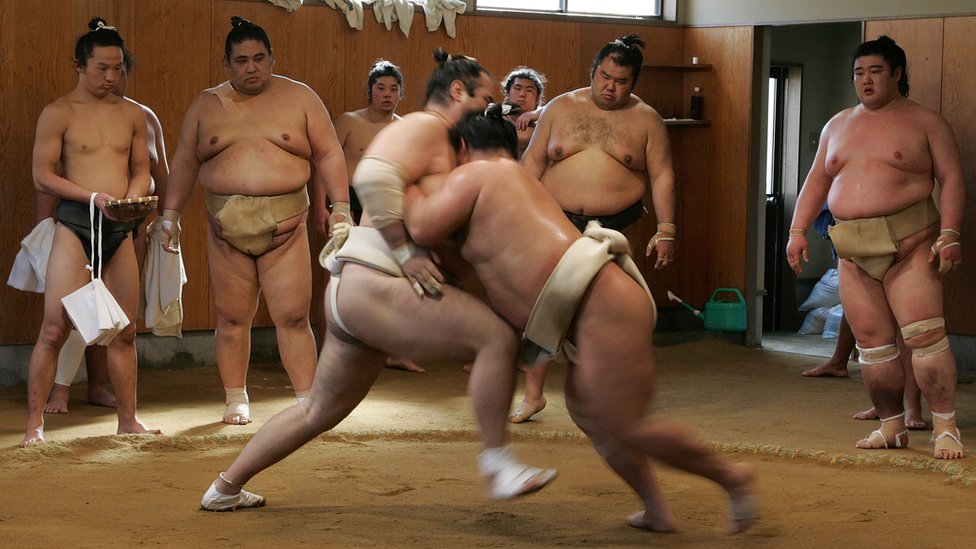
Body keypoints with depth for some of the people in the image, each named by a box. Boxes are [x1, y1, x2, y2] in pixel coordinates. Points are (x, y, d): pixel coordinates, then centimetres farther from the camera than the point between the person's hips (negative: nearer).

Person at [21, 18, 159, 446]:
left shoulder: (132, 115, 11)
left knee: (124, 331, 9)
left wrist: (132, 199, -6)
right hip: (74, 225, -4)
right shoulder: (58, 114, -3)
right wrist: (93, 196, -17)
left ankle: (128, 419, 19)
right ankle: (35, 423, -2)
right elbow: (43, 175, -6)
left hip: (120, 231, 5)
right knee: (55, 328, -8)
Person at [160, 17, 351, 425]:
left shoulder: (299, 98, 5)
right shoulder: (206, 105, 10)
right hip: (226, 225, 2)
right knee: (232, 317, 6)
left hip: (285, 225, -2)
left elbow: (328, 154, 6)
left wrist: (339, 206, -2)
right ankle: (236, 399, 18)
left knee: (293, 316, -5)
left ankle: (306, 399, 0)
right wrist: (170, 215, 8)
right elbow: (184, 163, 13)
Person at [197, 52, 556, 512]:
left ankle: (224, 489, 31)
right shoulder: (425, 127, -6)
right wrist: (406, 252, -22)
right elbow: (373, 178, -23)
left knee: (320, 410, 21)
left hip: (351, 293, 11)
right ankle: (498, 466, -15)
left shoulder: (441, 143, 25)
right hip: (372, 286, -11)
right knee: (497, 336, -19)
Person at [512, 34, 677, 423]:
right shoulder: (560, 108, 5)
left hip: (615, 229, 0)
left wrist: (665, 230, -6)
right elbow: (533, 161, 7)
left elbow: (662, 176, 2)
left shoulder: (646, 120, 3)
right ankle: (532, 394, 1)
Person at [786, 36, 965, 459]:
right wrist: (797, 230, 9)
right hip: (854, 252, 5)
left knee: (924, 335, -13)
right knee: (871, 344, 5)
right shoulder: (837, 126, 17)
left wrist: (949, 236, -13)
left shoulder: (925, 122, 2)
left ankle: (945, 428, -7)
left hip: (909, 245, -5)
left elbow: (952, 179, -2)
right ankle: (892, 427, 15)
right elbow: (816, 181, 20)